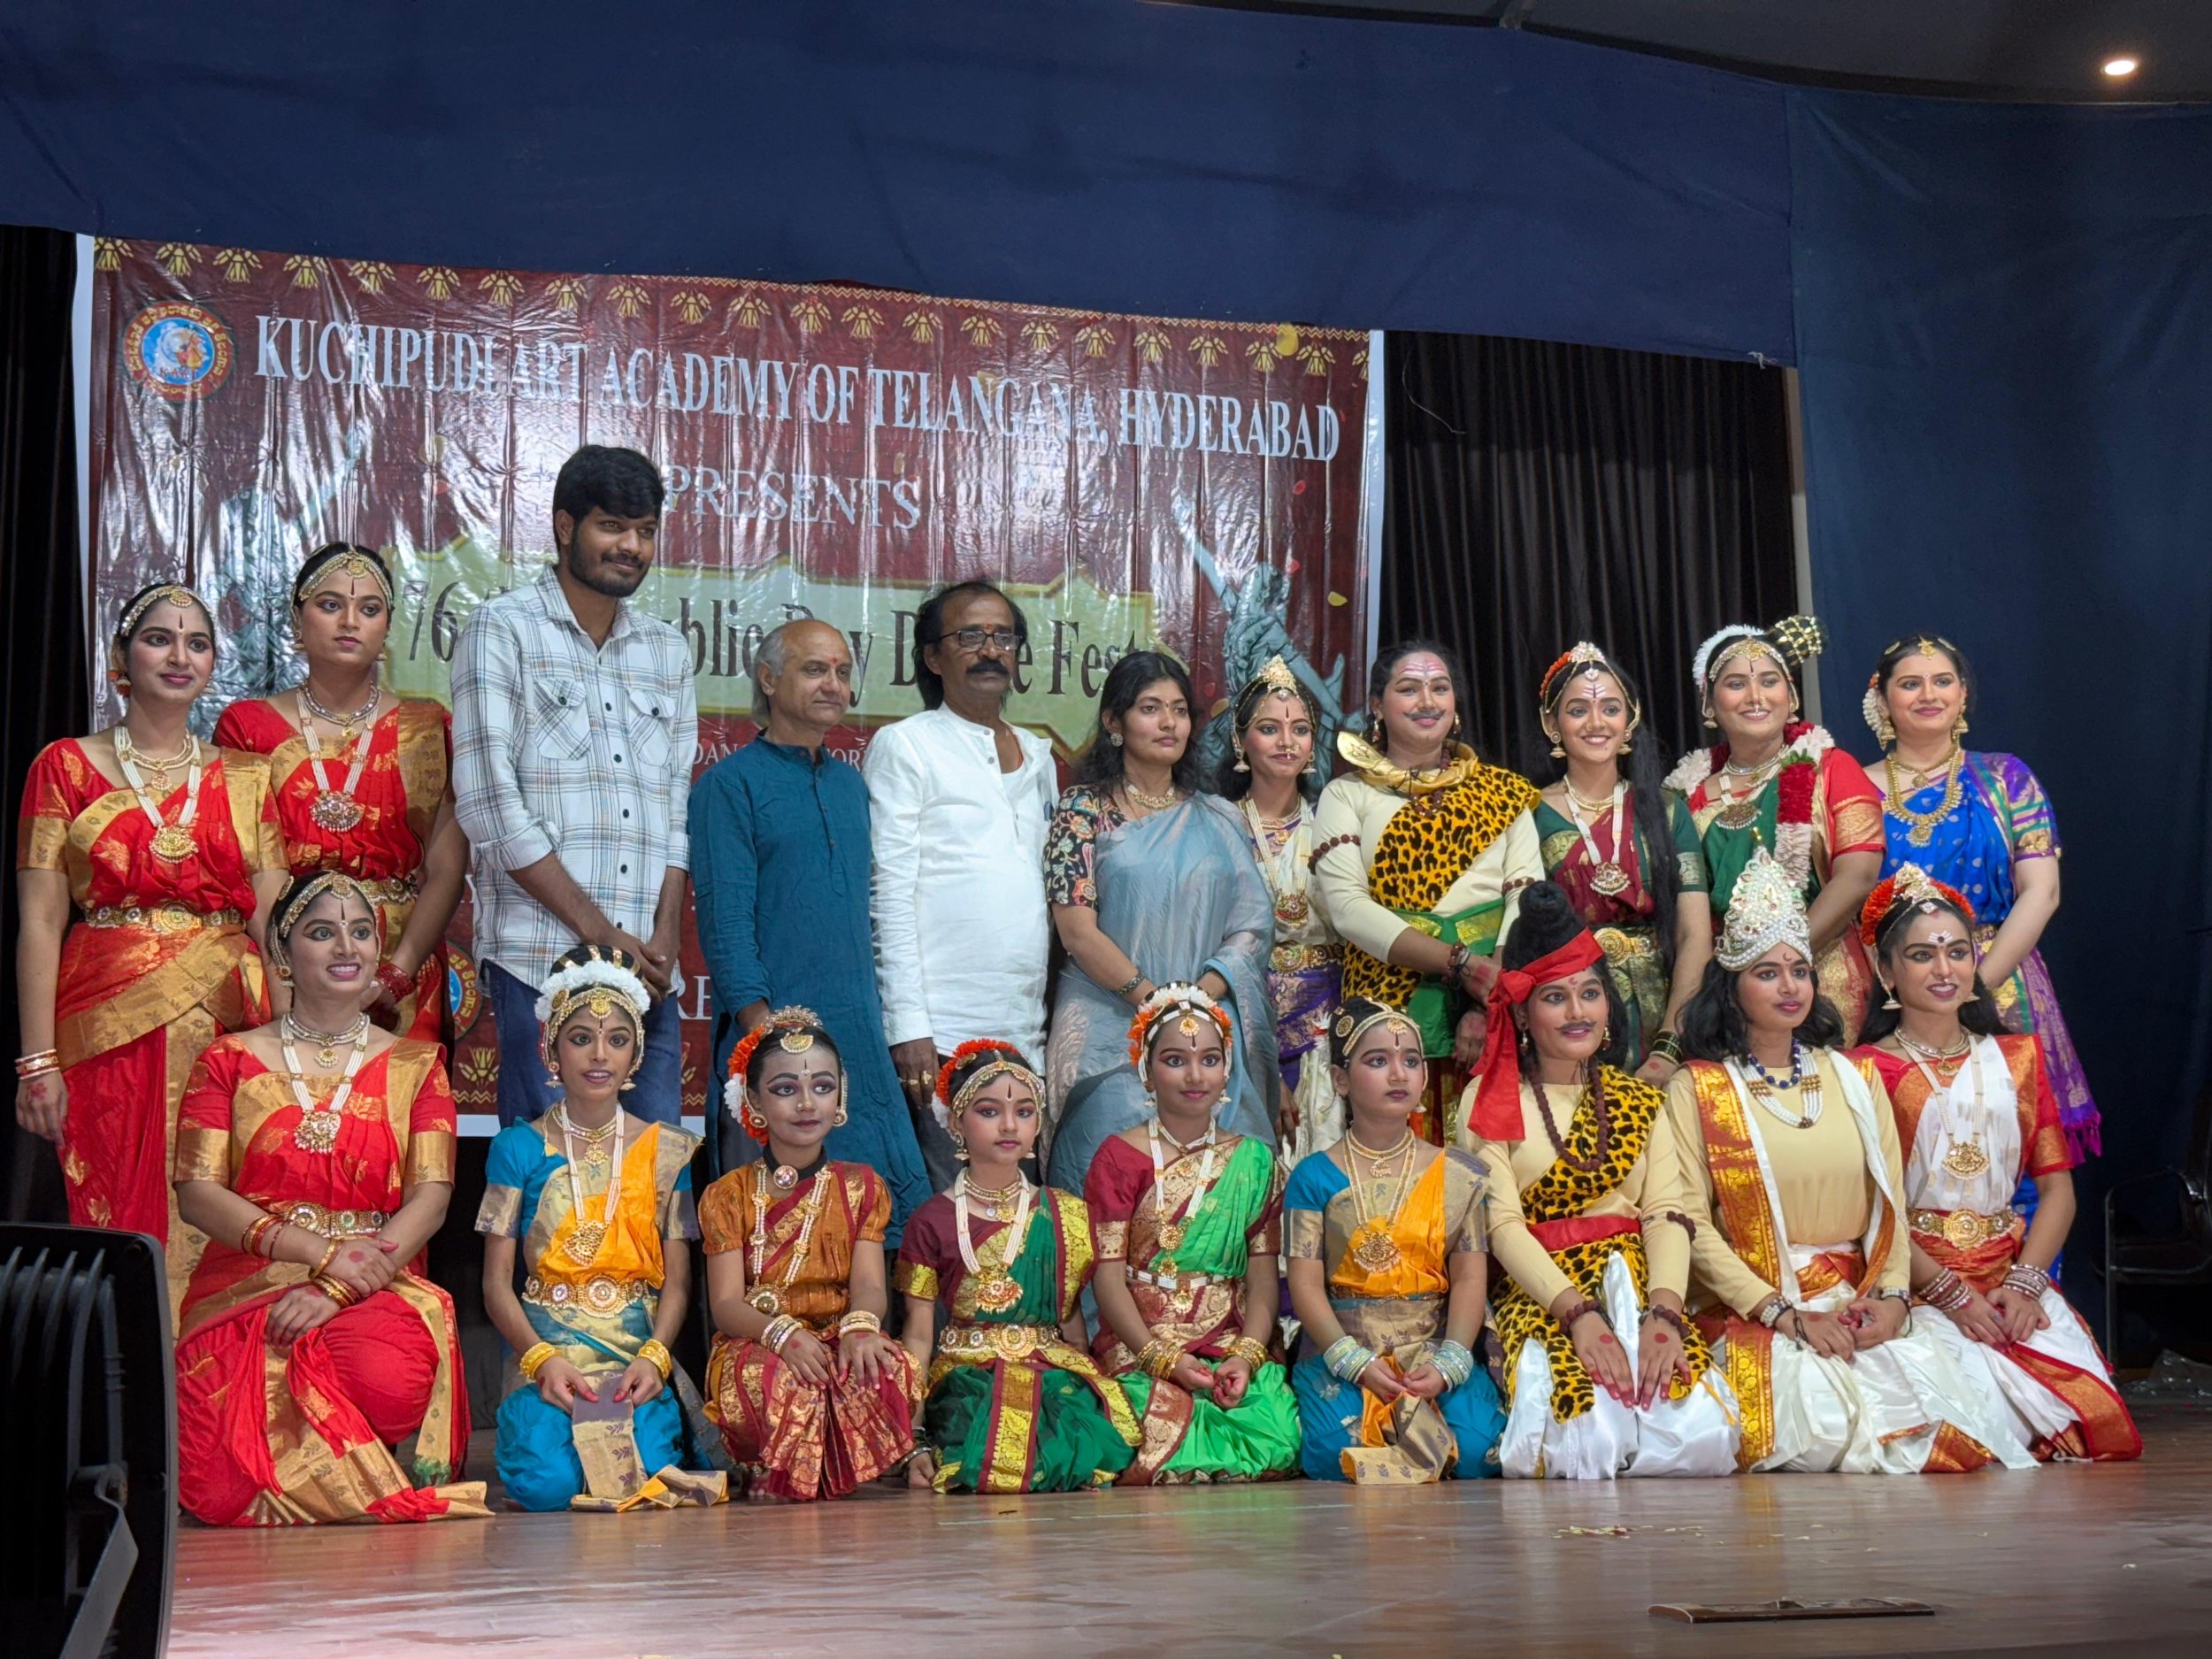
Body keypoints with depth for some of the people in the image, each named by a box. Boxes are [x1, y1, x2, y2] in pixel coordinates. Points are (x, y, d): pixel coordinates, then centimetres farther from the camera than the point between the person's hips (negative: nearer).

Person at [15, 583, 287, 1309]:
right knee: (124, 1223, -5)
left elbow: (275, 920, 11)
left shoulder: (244, 777, 14)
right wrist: (37, 1060, -6)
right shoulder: (68, 767, 7)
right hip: (111, 1030, -2)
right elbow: (40, 923, 2)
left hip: (225, 1028, 2)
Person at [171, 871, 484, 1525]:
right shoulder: (231, 1060, 12)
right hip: (246, 1286, -1)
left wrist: (338, 1288, -15)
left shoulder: (416, 1065, 14)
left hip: (378, 1287, 1)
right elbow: (197, 1193, 1)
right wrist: (322, 1253, -13)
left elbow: (430, 1198, 2)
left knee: (386, 1373, -37)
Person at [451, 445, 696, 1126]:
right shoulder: (502, 630, 1)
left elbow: (679, 807, 16)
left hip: (649, 967, 5)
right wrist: (600, 933, -10)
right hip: (540, 960, -5)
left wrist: (665, 935, -1)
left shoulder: (667, 651, 18)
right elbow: (489, 803, -7)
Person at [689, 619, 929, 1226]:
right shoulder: (730, 783, -2)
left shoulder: (850, 783, 17)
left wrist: (877, 1012, 14)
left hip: (859, 1033, 6)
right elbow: (724, 917, -9)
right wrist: (759, 1021, -17)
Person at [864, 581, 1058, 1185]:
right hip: (941, 1036, -6)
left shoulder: (1037, 756, 20)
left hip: (1027, 1033, 6)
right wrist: (909, 1025, -13)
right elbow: (890, 895, -6)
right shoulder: (904, 745, 1)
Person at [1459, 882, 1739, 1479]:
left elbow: (1667, 1216, 3)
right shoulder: (1490, 1102, 8)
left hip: (1640, 1289, 3)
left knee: (1702, 1429, -28)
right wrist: (1578, 1313, -21)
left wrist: (1664, 1313, -17)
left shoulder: (1642, 1103, 18)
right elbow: (1502, 1223, -5)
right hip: (1538, 1294, -3)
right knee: (1591, 1433, -34)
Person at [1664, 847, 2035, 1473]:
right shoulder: (1695, 1090, 3)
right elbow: (1693, 1225, -5)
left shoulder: (1856, 1079, 16)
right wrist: (1784, 1315, -14)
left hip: (1859, 1304, 4)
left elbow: (1889, 1203, 12)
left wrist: (1892, 1294, -7)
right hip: (1748, 1313, -4)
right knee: (1821, 1401, -33)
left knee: (1934, 1382, -25)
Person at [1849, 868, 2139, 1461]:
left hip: (2014, 1280, 4)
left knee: (2094, 1413, -22)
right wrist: (1950, 1294, -16)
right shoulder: (1865, 1071, 2)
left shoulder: (2018, 1057, 16)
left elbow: (2057, 1187, 11)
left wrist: (2025, 1284, -6)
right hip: (1913, 1286, -4)